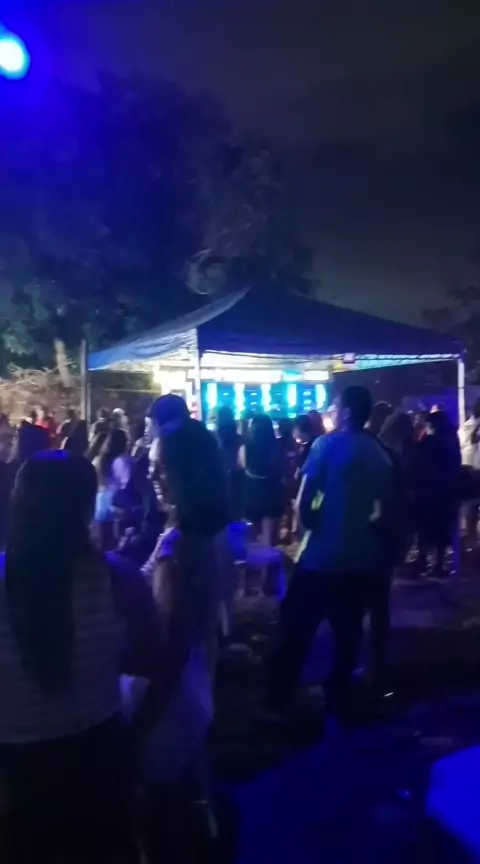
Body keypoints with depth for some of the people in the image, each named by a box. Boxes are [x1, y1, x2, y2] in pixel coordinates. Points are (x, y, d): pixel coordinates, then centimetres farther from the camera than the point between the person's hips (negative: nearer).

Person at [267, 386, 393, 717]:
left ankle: (278, 704, 14)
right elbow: (382, 509, 13)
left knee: (295, 633, 6)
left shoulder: (328, 444, -10)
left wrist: (313, 527, 2)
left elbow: (304, 501, -15)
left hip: (321, 555, -5)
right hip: (360, 557, 5)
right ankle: (336, 701, 25)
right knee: (347, 635, 15)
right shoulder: (380, 454, 6)